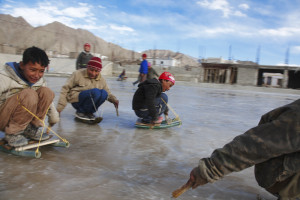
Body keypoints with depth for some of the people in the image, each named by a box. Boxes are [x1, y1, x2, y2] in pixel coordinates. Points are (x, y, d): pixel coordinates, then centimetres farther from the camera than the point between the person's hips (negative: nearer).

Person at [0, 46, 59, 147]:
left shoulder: (40, 81, -2)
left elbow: (48, 100, 11)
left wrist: (54, 118, 18)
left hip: (25, 119, 6)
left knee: (46, 92, -13)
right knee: (29, 94, -32)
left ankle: (31, 129, -6)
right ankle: (12, 133, -19)